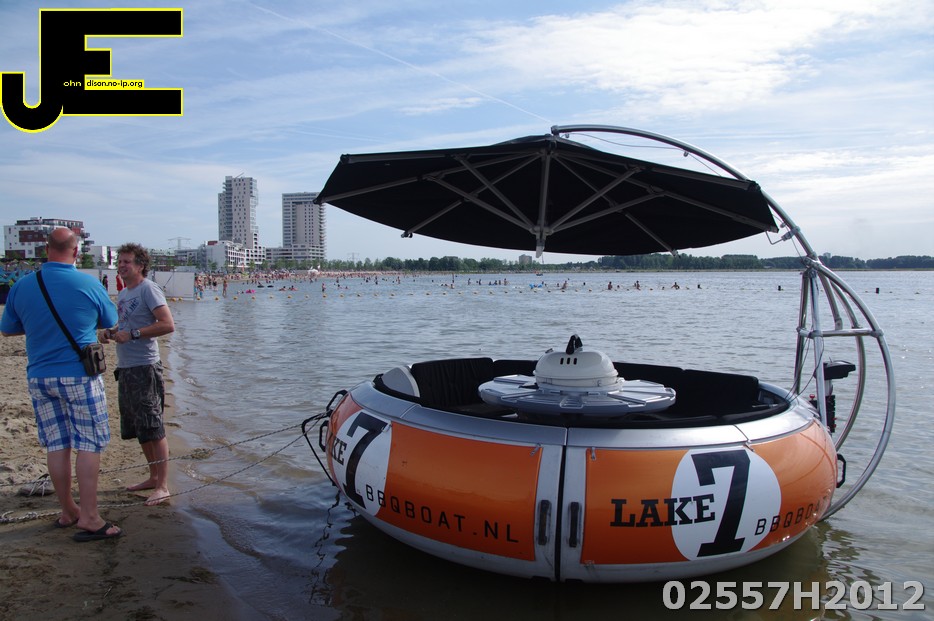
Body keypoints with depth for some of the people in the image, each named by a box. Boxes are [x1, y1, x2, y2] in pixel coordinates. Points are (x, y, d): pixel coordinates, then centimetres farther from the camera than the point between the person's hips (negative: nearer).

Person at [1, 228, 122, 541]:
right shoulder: (89, 284, -9)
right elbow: (110, 322, 6)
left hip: (39, 377, 5)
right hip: (79, 375, -4)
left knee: (56, 445, 11)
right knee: (88, 445, 0)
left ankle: (68, 511, 23)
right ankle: (89, 518, -1)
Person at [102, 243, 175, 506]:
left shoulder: (148, 289, -11)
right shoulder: (122, 293, 15)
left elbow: (167, 325, -20)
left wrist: (132, 334, -20)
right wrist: (113, 332, 6)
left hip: (145, 367, -9)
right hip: (125, 367, 9)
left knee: (153, 429, -5)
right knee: (138, 429, 15)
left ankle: (163, 486, 1)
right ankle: (154, 477, 27)